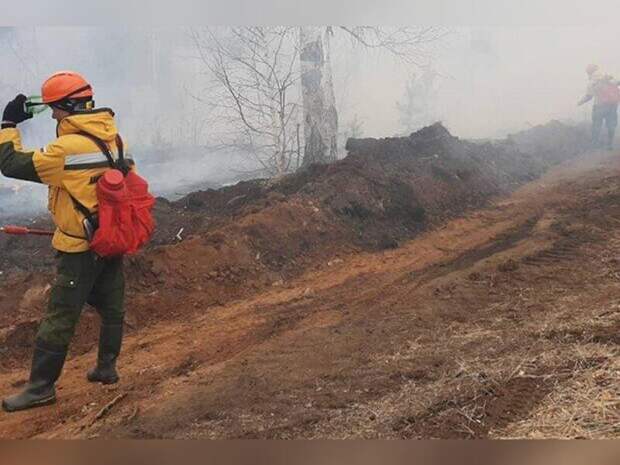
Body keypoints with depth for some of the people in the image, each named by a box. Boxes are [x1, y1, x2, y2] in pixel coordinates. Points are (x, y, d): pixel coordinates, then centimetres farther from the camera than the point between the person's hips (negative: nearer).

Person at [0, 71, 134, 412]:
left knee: (59, 318, 0)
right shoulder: (112, 137, 2)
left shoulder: (67, 149, -21)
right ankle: (107, 367, 30)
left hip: (81, 247, -8)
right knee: (111, 307, 17)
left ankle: (41, 387, 8)